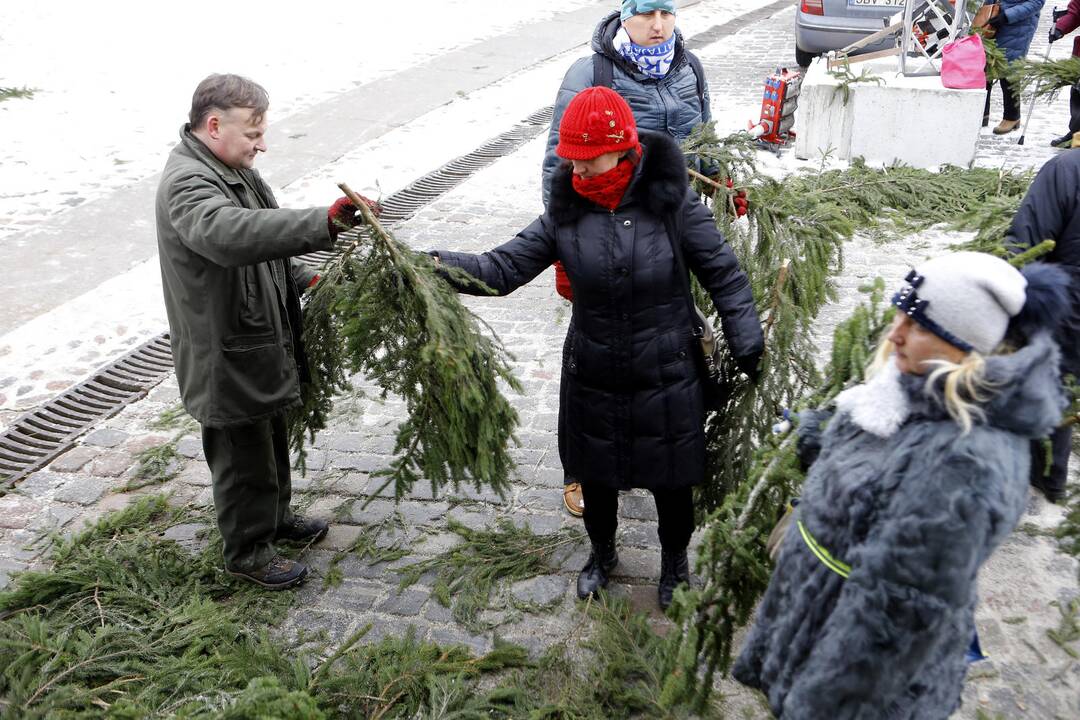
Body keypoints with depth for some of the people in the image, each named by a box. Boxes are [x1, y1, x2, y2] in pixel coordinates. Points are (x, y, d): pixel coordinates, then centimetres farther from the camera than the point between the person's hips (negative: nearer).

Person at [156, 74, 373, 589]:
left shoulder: (232, 170, 8)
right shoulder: (187, 184, -25)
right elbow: (229, 233, -47)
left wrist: (302, 279, 6)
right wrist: (322, 223, -53)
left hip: (260, 342, 10)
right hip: (227, 356, -10)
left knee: (271, 441, 26)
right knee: (243, 457, 7)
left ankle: (275, 518, 46)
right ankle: (247, 551, 27)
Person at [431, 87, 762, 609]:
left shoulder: (673, 204, -14)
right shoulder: (566, 212, -7)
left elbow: (725, 277, -8)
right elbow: (504, 267, -9)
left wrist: (749, 351, -14)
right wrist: (437, 264, -23)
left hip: (665, 379, -2)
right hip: (592, 379, 3)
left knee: (671, 480, 14)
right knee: (595, 474, 20)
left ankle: (675, 565, 43)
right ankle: (602, 553, 49)